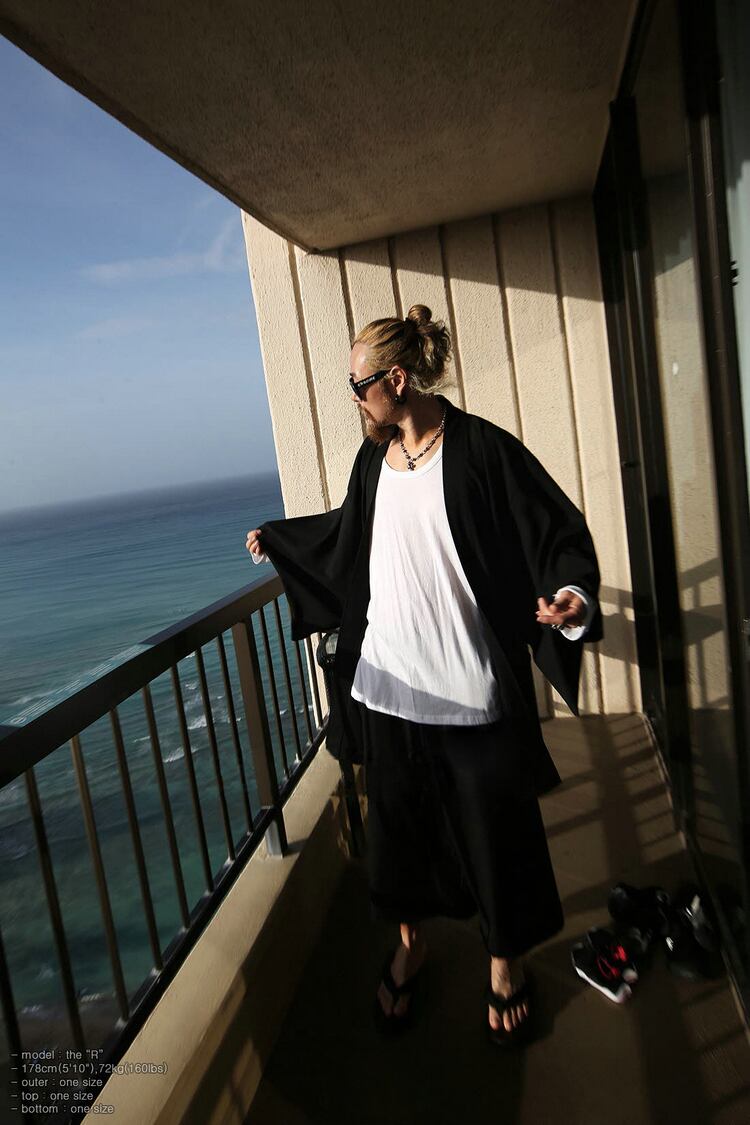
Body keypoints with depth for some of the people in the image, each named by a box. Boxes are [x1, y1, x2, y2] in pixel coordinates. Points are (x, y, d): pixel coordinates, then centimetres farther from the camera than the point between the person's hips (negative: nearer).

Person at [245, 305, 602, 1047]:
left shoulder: (482, 449, -12)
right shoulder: (374, 458, 7)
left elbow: (559, 530, -12)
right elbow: (348, 532, 24)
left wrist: (572, 591, -32)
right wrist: (279, 539, 33)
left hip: (473, 687, -5)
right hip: (388, 681, 6)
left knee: (495, 828, 12)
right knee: (397, 821, 19)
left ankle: (506, 961, 39)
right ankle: (410, 945, 45)